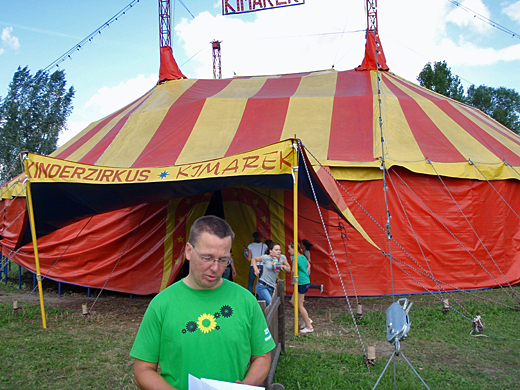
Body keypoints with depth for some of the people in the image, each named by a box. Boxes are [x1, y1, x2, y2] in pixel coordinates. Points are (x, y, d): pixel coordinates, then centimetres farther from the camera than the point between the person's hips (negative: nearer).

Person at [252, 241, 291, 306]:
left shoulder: (282, 258, 2)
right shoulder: (266, 257, -9)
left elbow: (289, 270, 12)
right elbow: (254, 259, 8)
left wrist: (285, 267, -10)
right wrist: (256, 270, -6)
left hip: (271, 288, 5)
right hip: (262, 286, -5)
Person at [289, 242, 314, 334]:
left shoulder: (295, 258, -16)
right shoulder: (303, 257, 11)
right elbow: (308, 266, 27)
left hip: (301, 283, -9)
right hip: (306, 281, 9)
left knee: (299, 305, 1)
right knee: (293, 301, 18)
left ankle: (309, 327, 9)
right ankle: (307, 319, 22)